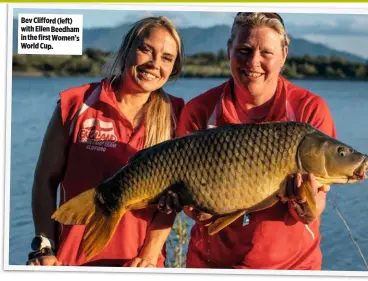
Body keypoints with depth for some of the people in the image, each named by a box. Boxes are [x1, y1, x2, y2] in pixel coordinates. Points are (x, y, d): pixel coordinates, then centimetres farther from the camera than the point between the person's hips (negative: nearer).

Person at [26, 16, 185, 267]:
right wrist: (45, 250, -6)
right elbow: (46, 180, -2)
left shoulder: (174, 115, -1)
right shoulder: (76, 103, -5)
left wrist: (149, 255, -12)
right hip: (75, 258, -1)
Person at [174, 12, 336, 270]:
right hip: (212, 260, 1)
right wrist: (199, 210, -27)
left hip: (291, 262, 0)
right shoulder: (198, 111, -11)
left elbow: (312, 214, -13)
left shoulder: (310, 109, -12)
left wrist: (306, 206, -33)